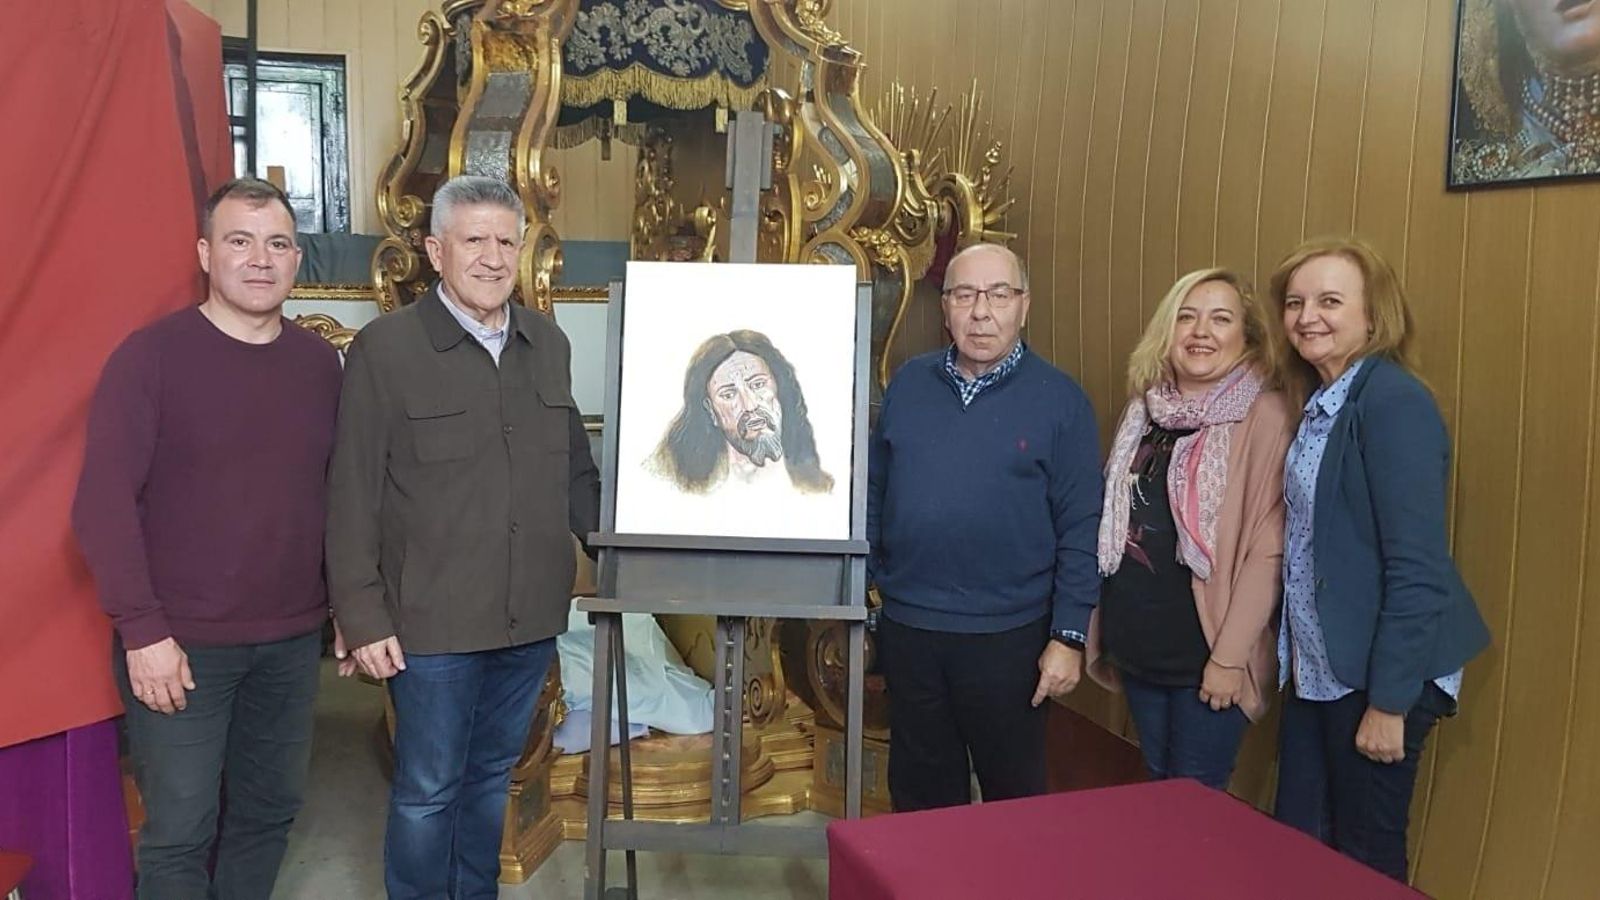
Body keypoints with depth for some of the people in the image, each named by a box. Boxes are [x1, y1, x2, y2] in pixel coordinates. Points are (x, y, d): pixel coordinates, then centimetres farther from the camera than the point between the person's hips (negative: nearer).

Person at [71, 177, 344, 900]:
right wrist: (142, 629, -16)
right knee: (178, 834, 7)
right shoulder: (150, 356, -9)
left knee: (270, 812, 15)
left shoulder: (320, 362, 5)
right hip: (180, 642, -4)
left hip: (292, 641, 4)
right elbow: (103, 500, -12)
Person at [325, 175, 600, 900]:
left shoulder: (548, 343, 7)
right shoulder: (385, 348, -8)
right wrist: (364, 617, -9)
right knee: (427, 791, 9)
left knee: (491, 777, 20)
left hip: (532, 617, 5)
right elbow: (352, 497, -8)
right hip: (433, 622, -4)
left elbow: (576, 470, 15)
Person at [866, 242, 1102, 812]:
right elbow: (874, 492, 9)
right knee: (919, 792, 18)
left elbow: (1080, 529, -7)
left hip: (1008, 636, -3)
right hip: (906, 627, 3)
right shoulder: (909, 384, 4)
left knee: (1013, 791, 14)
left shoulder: (1059, 399, -6)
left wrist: (1068, 637, -9)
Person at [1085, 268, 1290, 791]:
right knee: (1157, 789, 18)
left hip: (1207, 655, -6)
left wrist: (1230, 655, -16)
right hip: (1137, 645, 6)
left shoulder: (1264, 415, -11)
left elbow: (1268, 550, -14)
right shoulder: (1146, 409, 7)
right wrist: (1109, 628, 11)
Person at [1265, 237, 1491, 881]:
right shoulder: (1321, 402, 9)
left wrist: (1389, 702, -20)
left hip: (1378, 672, -8)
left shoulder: (1393, 401, -18)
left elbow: (1418, 568, -22)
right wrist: (1295, 655, 12)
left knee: (1366, 859, 8)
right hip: (1318, 665, 8)